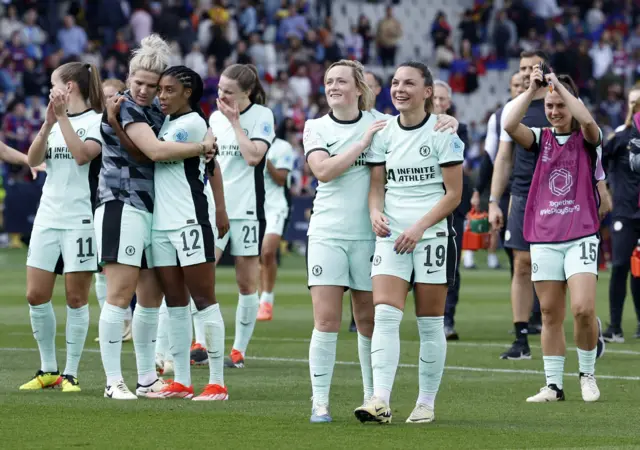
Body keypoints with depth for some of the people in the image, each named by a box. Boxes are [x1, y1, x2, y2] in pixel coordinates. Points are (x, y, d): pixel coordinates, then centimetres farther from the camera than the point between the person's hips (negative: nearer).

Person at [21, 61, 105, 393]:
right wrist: (48, 123, -11)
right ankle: (48, 370, 14)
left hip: (80, 219, -6)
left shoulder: (97, 121, -4)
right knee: (36, 296, 3)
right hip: (48, 217, 6)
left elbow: (82, 154, -21)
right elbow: (34, 160, 1)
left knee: (76, 297, -2)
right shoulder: (54, 121, 14)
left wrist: (63, 117, -19)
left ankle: (70, 374, 4)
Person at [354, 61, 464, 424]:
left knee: (430, 322, 2)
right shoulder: (384, 132, 8)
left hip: (432, 234, -3)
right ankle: (380, 401, -20)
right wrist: (376, 212, -10)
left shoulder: (442, 132, -5)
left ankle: (427, 403, 12)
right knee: (385, 314, -12)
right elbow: (377, 185, 12)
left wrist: (419, 227, -14)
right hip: (392, 234, 3)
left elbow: (454, 193, -5)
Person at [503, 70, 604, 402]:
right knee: (550, 315, 4)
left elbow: (586, 120, -22)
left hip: (581, 237, -3)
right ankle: (553, 385, 9)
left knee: (583, 309, -15)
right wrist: (532, 90, -14)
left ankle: (587, 374, 6)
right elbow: (510, 125, -10)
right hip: (543, 238, 3)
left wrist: (559, 85, -17)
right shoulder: (541, 139, 8)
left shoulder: (587, 140, 2)